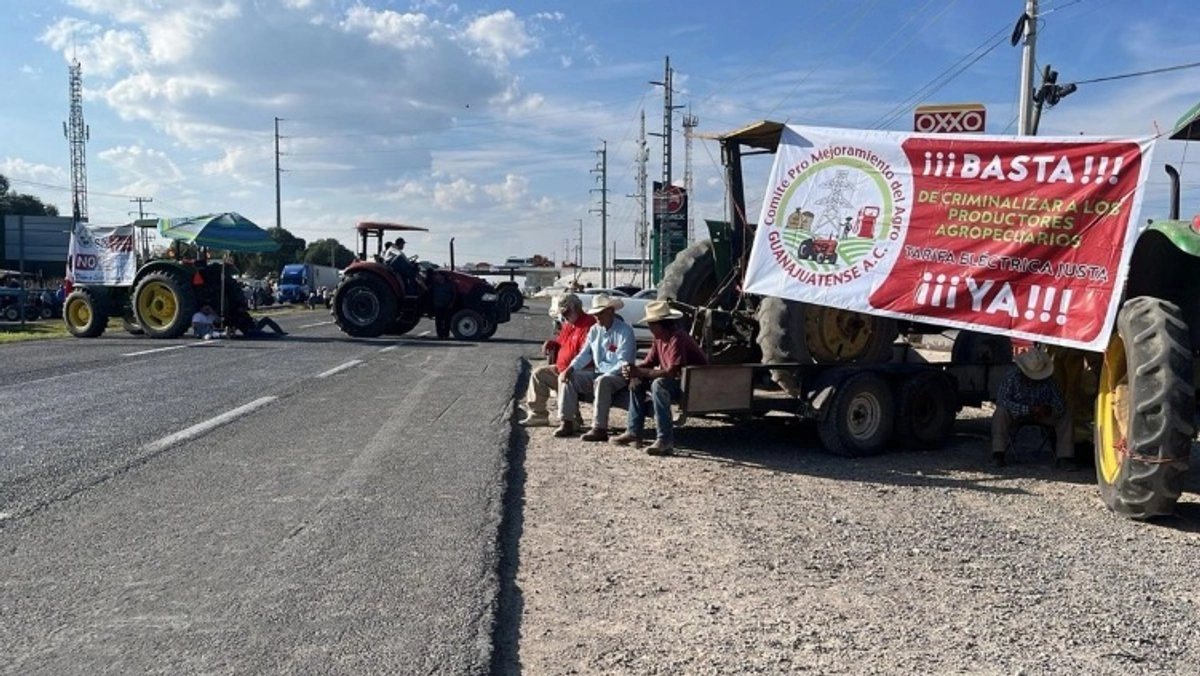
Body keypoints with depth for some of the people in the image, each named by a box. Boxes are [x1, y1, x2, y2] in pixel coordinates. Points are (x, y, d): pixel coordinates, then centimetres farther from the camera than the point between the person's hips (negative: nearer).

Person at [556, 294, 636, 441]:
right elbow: (585, 354, 12)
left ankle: (599, 429, -37)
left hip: (619, 376, -7)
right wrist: (570, 368, -5)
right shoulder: (594, 330, 10)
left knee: (602, 381, -39)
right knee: (567, 377, -6)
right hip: (597, 373, 7)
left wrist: (606, 374, -27)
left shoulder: (624, 331, -12)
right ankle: (566, 423, -10)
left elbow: (623, 363, -18)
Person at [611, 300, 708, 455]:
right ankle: (633, 432, 7)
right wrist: (633, 369, -13)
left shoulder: (677, 338, -24)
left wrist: (640, 372, -29)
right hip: (677, 383, 10)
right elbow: (648, 363, 9)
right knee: (638, 382, 8)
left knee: (659, 384, -34)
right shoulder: (659, 338, 5)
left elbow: (672, 372, -32)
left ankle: (665, 440, -33)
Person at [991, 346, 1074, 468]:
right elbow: (1002, 400, -31)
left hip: (1043, 415, 3)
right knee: (1001, 411, -33)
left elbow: (1060, 406, -14)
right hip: (1017, 414, -3)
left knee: (1066, 414, -19)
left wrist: (1050, 410, -39)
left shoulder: (1048, 381, -15)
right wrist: (1028, 410, -38)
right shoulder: (1012, 377, -22)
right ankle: (998, 452, -26)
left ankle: (1064, 457, -18)